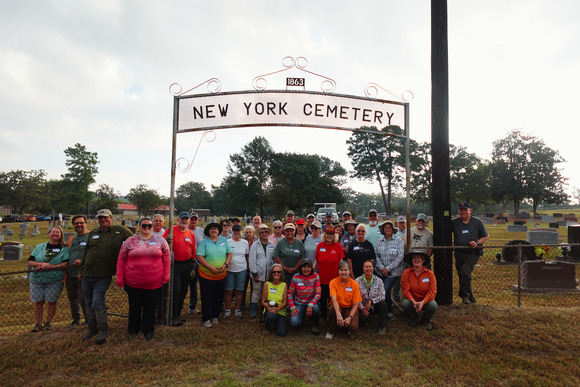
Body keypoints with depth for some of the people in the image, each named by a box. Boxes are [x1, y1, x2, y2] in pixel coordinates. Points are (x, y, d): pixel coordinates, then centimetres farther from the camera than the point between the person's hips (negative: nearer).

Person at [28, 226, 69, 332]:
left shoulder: (64, 248, 1)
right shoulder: (39, 247, 11)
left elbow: (65, 264, -10)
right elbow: (30, 262, 5)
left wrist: (49, 267, -19)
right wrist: (41, 264, -15)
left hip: (55, 280, -2)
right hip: (37, 279, 3)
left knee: (52, 302, 0)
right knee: (38, 302, 4)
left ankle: (49, 323, 17)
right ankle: (38, 324, 18)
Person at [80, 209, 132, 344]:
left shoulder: (120, 230, -3)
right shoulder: (93, 233, 12)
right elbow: (86, 253, 18)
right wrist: (81, 270, 18)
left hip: (103, 276, -6)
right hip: (87, 274, 6)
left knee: (97, 303, -9)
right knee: (89, 303, 14)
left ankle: (103, 330, 7)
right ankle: (92, 328, 29)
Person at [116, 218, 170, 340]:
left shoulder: (160, 241, 1)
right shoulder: (130, 241, 1)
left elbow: (166, 258, 4)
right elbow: (121, 260, 3)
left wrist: (165, 276, -1)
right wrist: (119, 278, 0)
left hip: (153, 283, 0)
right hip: (133, 283, 0)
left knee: (150, 307, 11)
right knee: (134, 307, 15)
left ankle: (148, 330, 28)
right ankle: (133, 329, 35)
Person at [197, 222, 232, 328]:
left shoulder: (224, 240, 5)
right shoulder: (204, 242, -5)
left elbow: (229, 254, 7)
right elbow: (199, 257, -12)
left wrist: (225, 264, -10)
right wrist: (210, 267, -20)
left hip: (221, 275, 3)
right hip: (206, 275, -3)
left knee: (219, 297, 13)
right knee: (207, 298, 4)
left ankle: (215, 316, 29)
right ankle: (206, 319, 17)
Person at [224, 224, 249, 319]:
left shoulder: (245, 242, 5)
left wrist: (247, 266, 13)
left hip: (241, 270, 2)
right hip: (229, 269, -2)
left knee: (239, 291, 8)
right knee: (228, 291, 3)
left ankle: (238, 309, 20)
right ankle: (227, 310, 17)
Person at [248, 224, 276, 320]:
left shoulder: (272, 245, 7)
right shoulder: (255, 245, -1)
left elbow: (274, 258, 10)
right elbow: (252, 260, -3)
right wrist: (254, 274, -8)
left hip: (269, 273, 2)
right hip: (258, 273, -2)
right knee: (256, 292, 2)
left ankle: (264, 313, 18)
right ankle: (253, 313, 13)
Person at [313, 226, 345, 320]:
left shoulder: (338, 246, -2)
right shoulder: (320, 246, 1)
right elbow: (316, 261, 9)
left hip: (334, 278, -1)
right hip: (322, 278, 1)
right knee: (322, 299, 12)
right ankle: (323, 318, 30)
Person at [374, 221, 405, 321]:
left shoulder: (398, 241, -4)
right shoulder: (379, 241, 4)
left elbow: (400, 257, -9)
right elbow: (376, 255, 3)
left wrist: (388, 268, -12)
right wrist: (382, 268, -10)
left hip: (393, 271, -3)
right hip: (381, 271, 3)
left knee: (386, 290, -12)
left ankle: (388, 311, 9)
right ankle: (389, 311, 25)